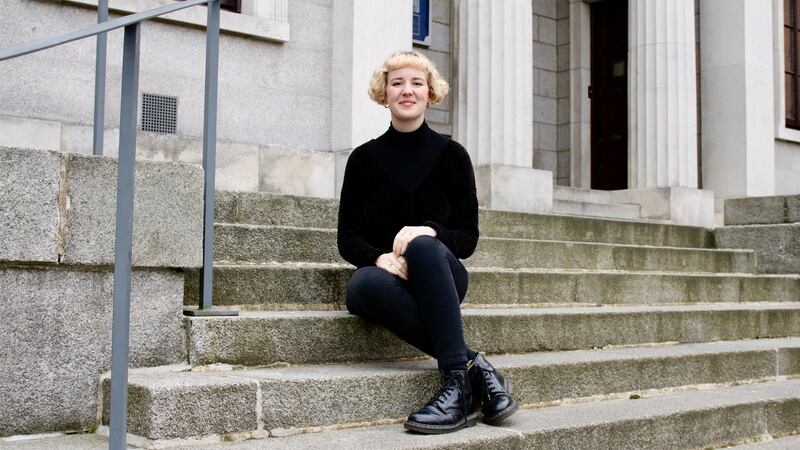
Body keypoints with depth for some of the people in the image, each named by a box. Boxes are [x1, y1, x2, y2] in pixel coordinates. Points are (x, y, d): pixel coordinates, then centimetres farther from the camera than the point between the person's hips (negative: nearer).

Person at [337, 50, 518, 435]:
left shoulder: (451, 155, 6)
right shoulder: (364, 158, 7)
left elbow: (467, 237, 2)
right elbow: (347, 238, 4)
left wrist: (428, 233, -21)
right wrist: (380, 257, -19)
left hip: (438, 278, 0)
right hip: (385, 275, 1)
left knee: (423, 247, -36)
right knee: (366, 284, -36)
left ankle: (457, 383, -42)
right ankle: (473, 366, -36)